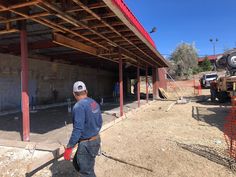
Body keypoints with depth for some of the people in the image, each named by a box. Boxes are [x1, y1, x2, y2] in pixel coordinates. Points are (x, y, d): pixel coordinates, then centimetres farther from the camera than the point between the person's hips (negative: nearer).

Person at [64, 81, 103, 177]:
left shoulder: (79, 106, -21)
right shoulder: (94, 103, 4)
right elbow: (100, 122, 12)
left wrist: (69, 148, -17)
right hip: (96, 140, 8)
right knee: (77, 163, 25)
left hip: (86, 144, -8)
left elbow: (77, 129, -25)